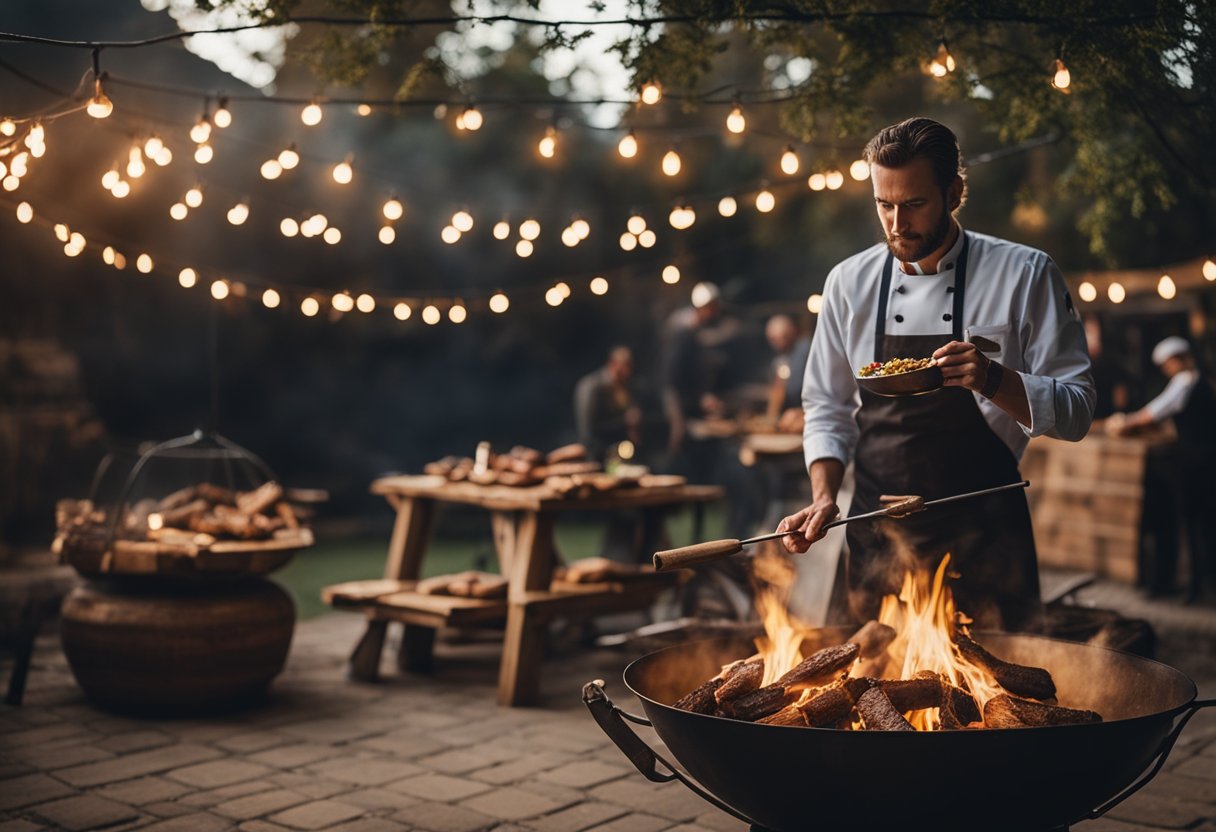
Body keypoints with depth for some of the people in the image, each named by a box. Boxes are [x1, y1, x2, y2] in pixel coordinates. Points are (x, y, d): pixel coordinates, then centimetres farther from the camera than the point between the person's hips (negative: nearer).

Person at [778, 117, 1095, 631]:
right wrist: (824, 496, -6)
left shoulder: (1024, 274, -5)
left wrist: (992, 380, -24)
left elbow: (1074, 410, -6)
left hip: (981, 537, -2)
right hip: (878, 534, 2)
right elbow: (828, 408, 10)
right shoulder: (851, 283, 3)